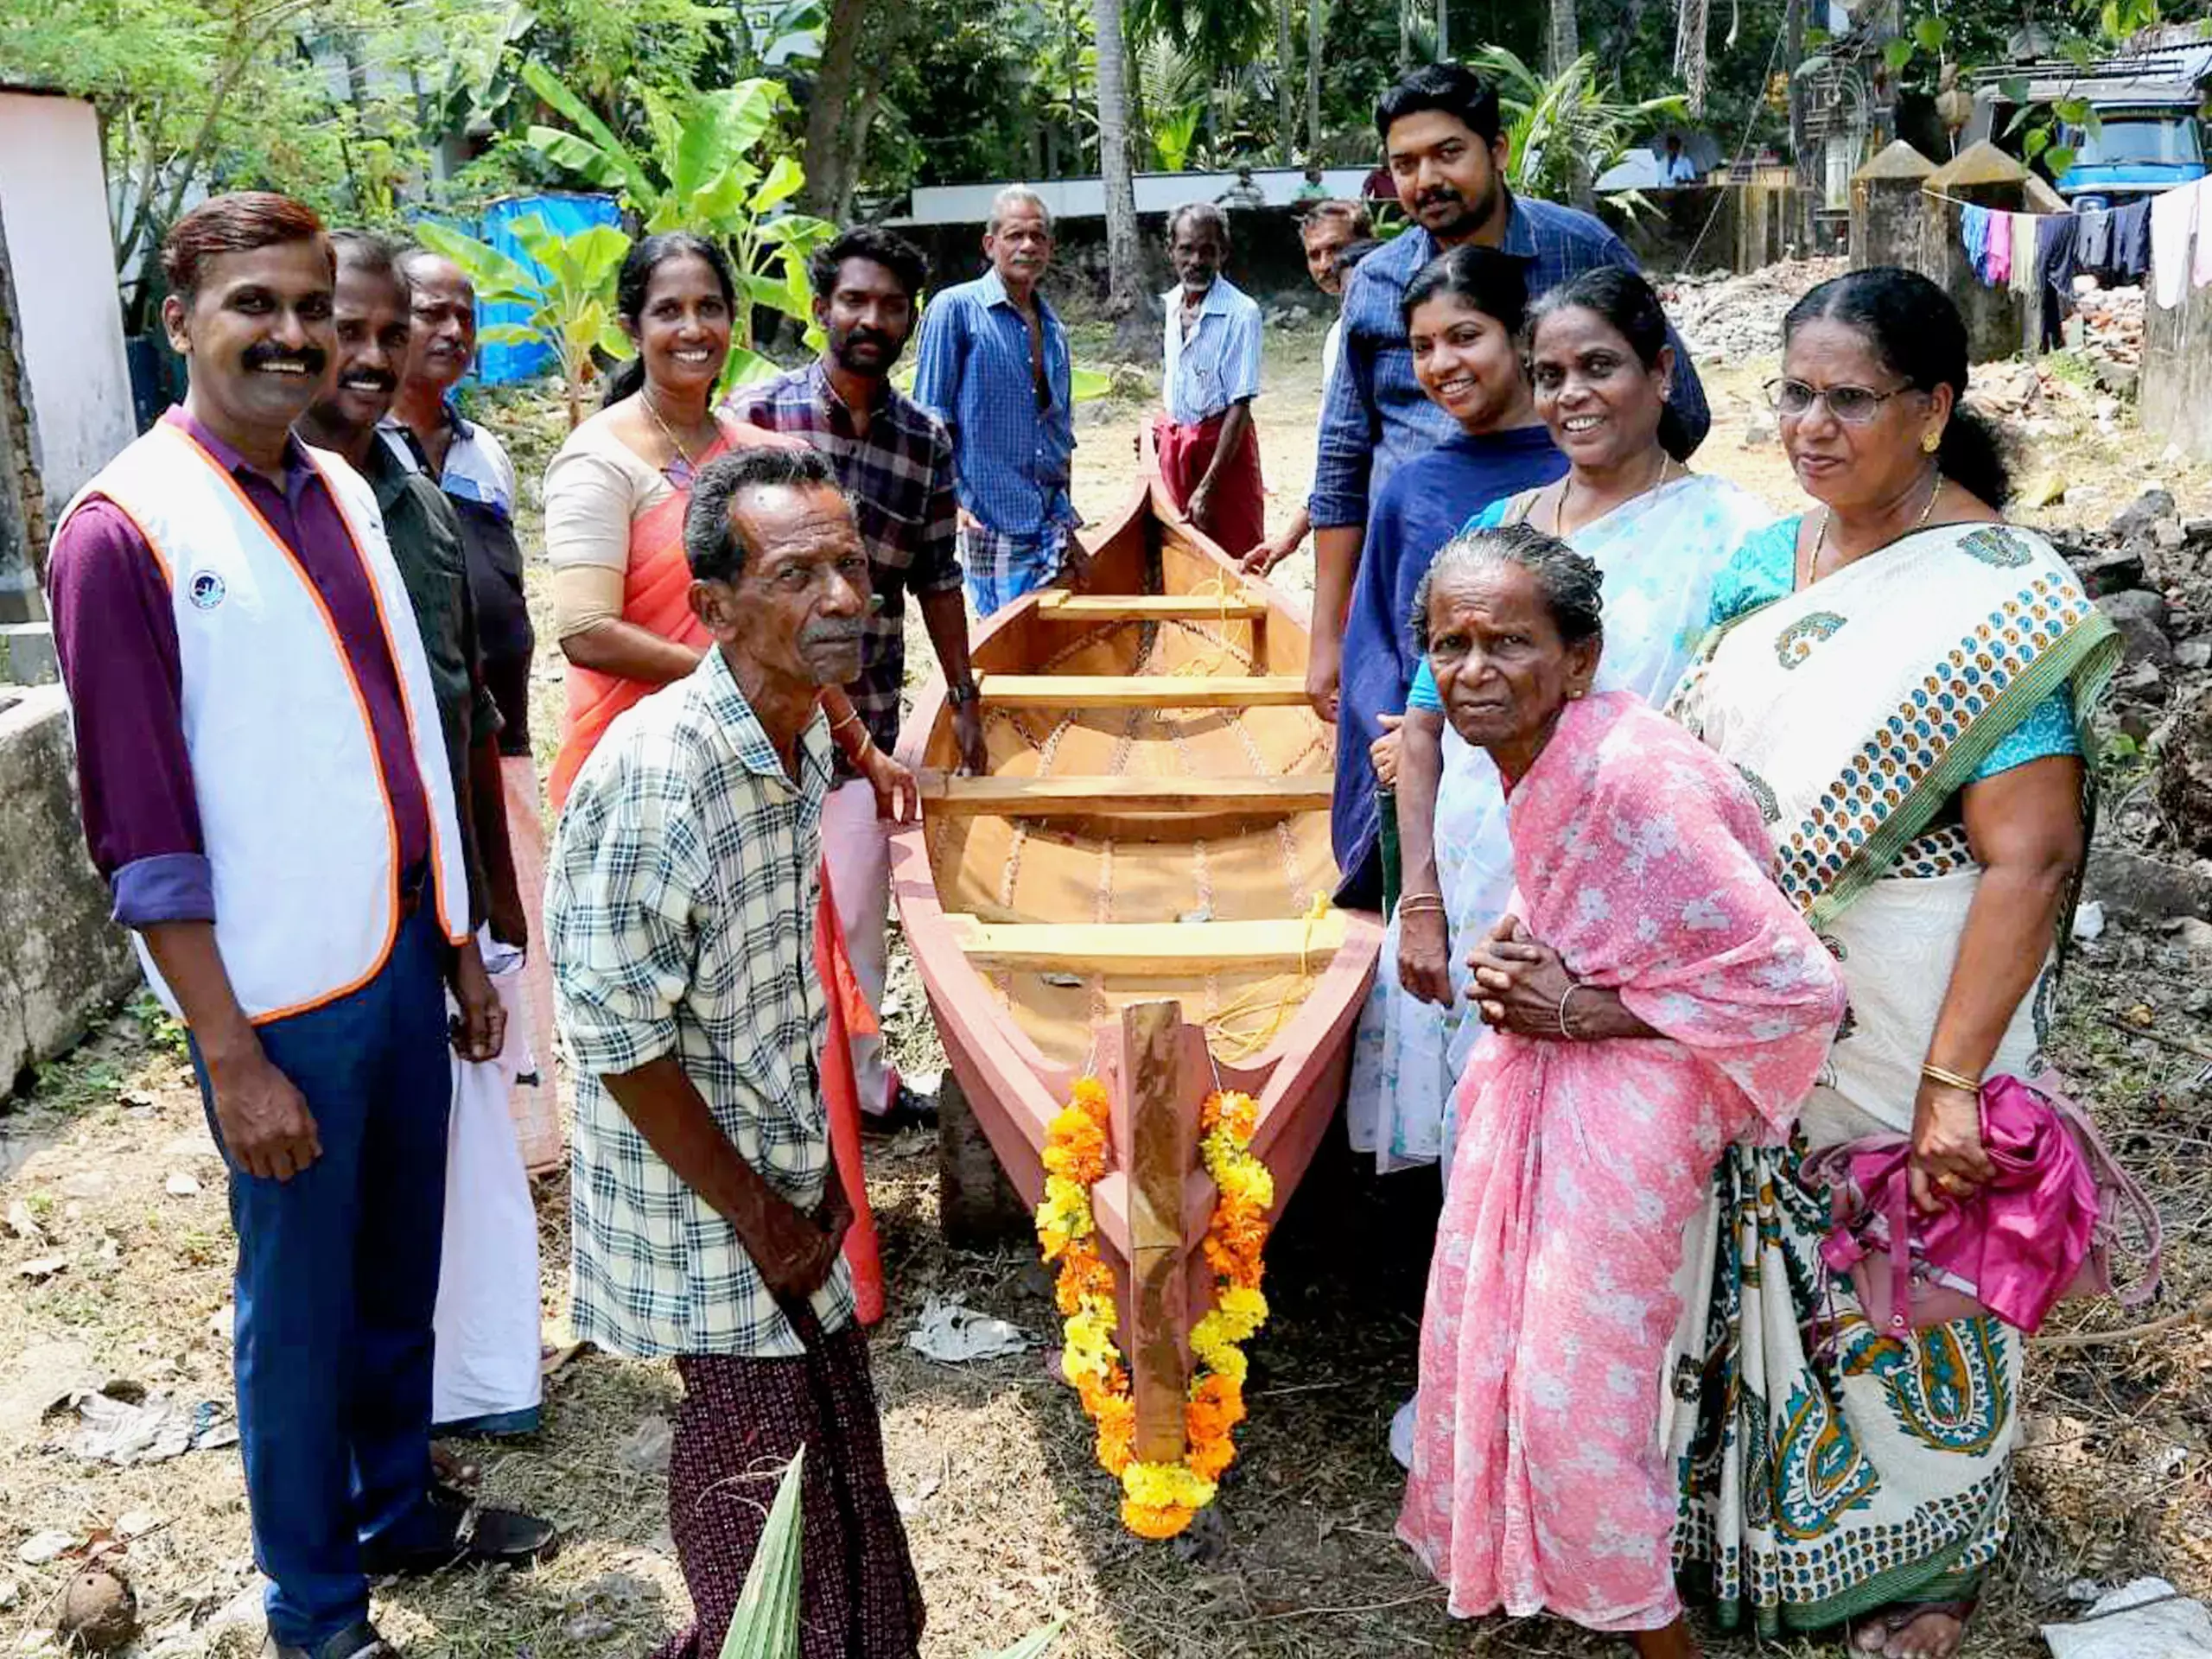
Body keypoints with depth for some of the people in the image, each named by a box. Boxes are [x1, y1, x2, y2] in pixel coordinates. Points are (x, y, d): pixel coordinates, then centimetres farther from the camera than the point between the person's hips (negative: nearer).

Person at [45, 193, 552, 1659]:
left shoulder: (343, 492, 8)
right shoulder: (125, 530, -12)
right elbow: (143, 836, -14)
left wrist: (460, 942, 14)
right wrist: (234, 1059, -15)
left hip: (402, 957, 6)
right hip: (281, 991, -6)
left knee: (401, 1270, 19)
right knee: (301, 1303, 9)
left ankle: (402, 1508, 40)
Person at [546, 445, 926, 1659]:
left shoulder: (805, 740, 0)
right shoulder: (655, 775, -27)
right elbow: (617, 1036, -24)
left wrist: (813, 1171, 10)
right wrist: (756, 1212, -15)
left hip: (780, 1176, 8)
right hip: (700, 1206, -8)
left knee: (827, 1441, 21)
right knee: (778, 1477, 7)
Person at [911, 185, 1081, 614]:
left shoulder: (1054, 327, 16)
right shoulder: (955, 308, -3)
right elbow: (931, 418, -6)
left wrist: (1067, 529, 18)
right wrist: (951, 502, -15)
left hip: (1049, 523, 6)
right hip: (987, 517, -6)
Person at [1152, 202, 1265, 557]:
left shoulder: (1241, 313, -17)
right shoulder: (1171, 303, 4)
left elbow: (1240, 406, -20)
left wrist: (1208, 486, -23)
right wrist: (1161, 428, 12)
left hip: (1223, 444, -6)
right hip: (1174, 444, 7)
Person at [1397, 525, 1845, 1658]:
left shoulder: (1633, 779, -28)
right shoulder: (1527, 754, -2)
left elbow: (1799, 986, -26)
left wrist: (1588, 1011, -20)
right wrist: (1511, 965, -4)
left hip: (1623, 1101, -8)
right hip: (1530, 1077, 8)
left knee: (1577, 1383, 3)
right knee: (1477, 1336, 17)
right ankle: (1505, 1563, 42)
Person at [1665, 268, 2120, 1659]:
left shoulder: (1997, 595, -18)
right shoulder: (1766, 560, 2)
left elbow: (2028, 859, -22)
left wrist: (1951, 1082, -24)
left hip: (1903, 1027, -5)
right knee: (1766, 1258, 19)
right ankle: (1757, 1506, 43)